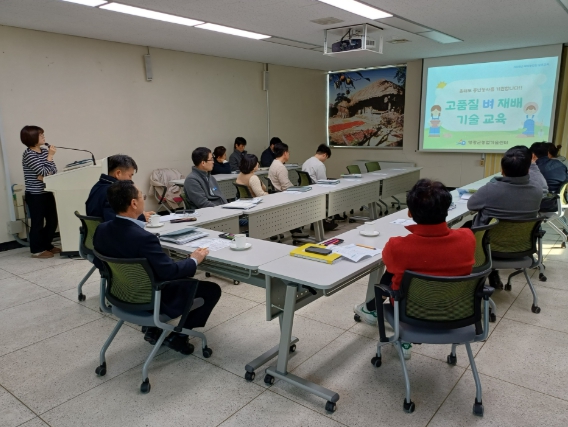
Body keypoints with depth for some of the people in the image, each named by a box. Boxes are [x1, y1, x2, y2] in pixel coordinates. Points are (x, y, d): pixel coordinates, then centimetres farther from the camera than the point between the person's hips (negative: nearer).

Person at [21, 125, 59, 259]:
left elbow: (54, 170, 3)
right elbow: (43, 172, -20)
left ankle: (47, 245, 27)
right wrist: (50, 156, -14)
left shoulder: (44, 151, 8)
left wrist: (45, 176, -16)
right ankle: (37, 250, 12)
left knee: (52, 221, 12)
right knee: (38, 223, 1)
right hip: (35, 195, -7)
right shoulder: (28, 155, -14)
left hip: (47, 192, 7)